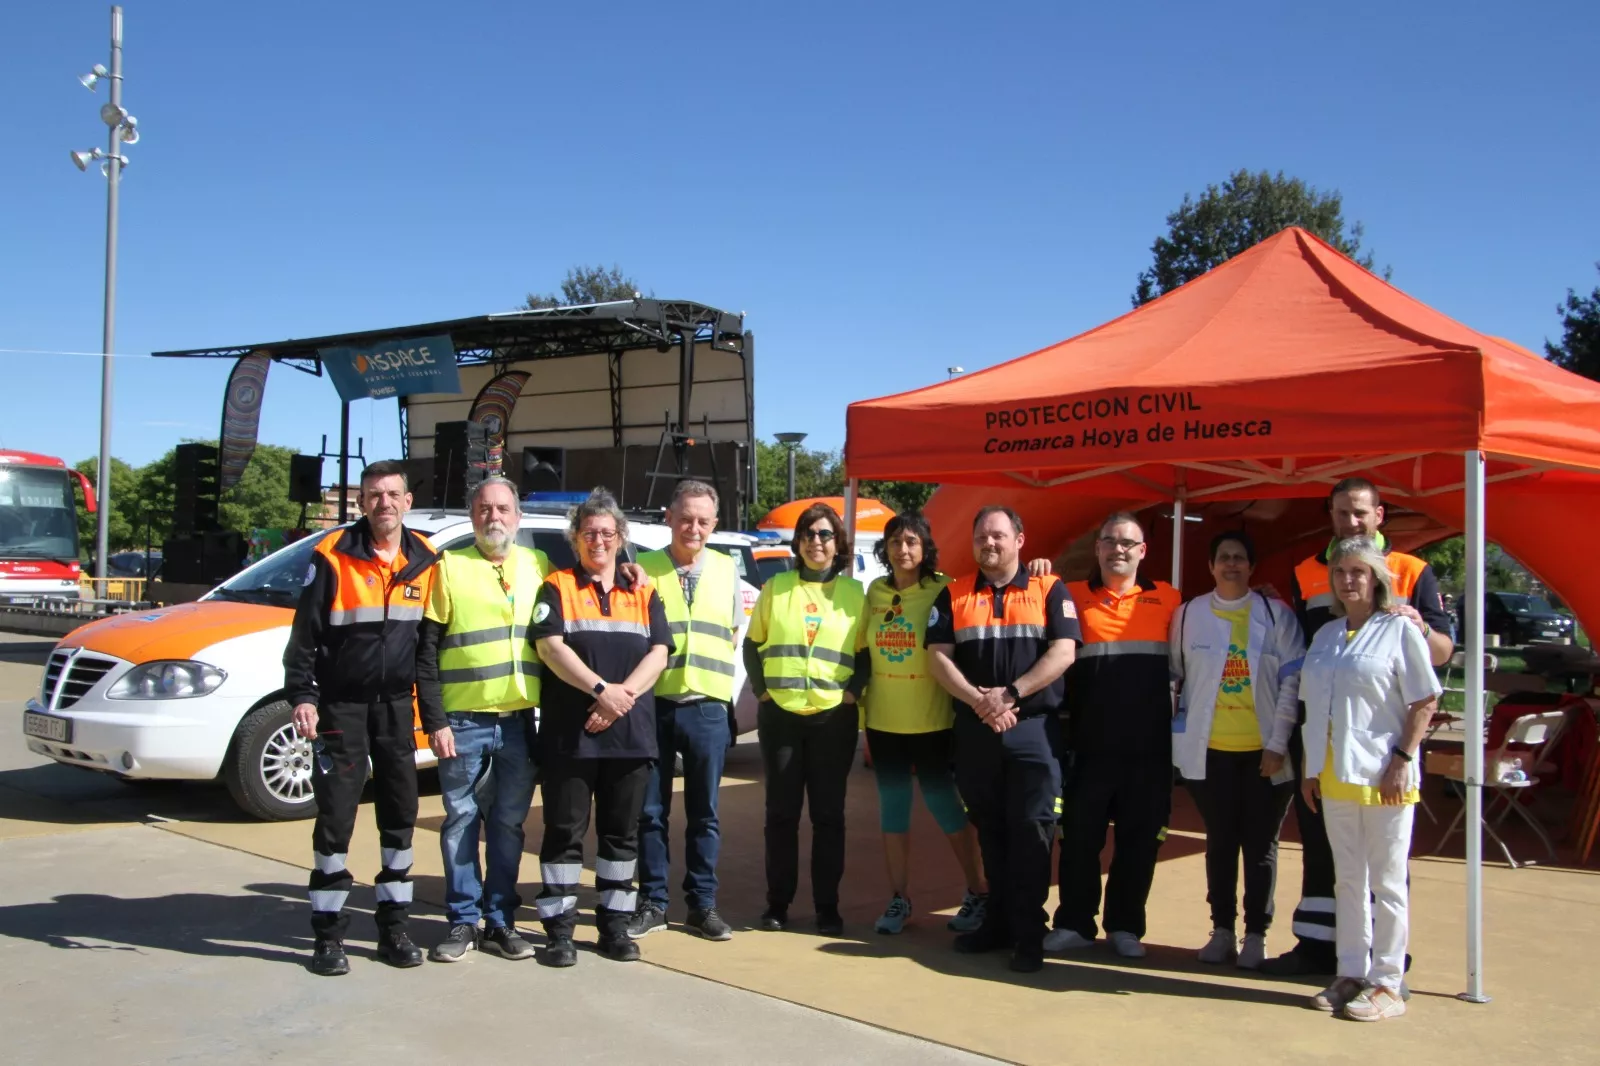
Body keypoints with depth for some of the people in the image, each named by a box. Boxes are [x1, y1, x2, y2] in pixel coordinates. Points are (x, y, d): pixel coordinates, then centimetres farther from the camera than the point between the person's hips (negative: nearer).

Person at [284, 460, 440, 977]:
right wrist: (301, 695, -14)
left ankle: (393, 924, 21)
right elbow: (305, 634, -6)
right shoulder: (333, 557, -7)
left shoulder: (425, 561, 3)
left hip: (397, 705, 4)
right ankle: (328, 932, 9)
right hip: (341, 705, -4)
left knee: (400, 816, 9)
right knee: (335, 818, -2)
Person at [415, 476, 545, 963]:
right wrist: (434, 721, -7)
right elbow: (426, 650, -2)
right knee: (461, 822, 5)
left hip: (519, 721, 2)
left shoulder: (539, 566, 9)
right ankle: (463, 923, 15)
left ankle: (501, 922, 18)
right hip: (463, 722, -2)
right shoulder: (449, 567, 1)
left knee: (509, 825, 8)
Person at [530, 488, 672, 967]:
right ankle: (559, 928, 9)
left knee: (622, 832, 8)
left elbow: (659, 654, 3)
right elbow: (550, 646, -8)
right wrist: (600, 689, -18)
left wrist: (622, 696, -12)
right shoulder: (557, 587, 6)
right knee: (565, 830, 1)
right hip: (569, 733, -3)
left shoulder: (643, 594, 14)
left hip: (631, 733, 3)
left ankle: (615, 925, 17)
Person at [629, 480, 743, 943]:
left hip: (707, 707, 1)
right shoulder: (643, 568, 1)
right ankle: (652, 903, 18)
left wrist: (713, 671, 6)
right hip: (653, 704, -1)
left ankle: (702, 904, 18)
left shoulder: (726, 570, 8)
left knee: (704, 813, 8)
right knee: (650, 810, 6)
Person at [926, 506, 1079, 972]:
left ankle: (1028, 933, 3)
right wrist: (979, 700, -14)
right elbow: (938, 657, 0)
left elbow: (1063, 653, -7)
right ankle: (998, 921, 21)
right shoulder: (953, 596, 9)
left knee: (1031, 829, -4)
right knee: (990, 829, 11)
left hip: (1034, 728, -3)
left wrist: (1009, 694, -16)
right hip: (974, 729, 3)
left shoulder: (1049, 590, 3)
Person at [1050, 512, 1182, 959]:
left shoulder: (1167, 599, 7)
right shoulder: (1074, 596, 5)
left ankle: (1125, 927, 20)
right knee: (1080, 834, 5)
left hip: (1150, 743, 1)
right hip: (1090, 741, -1)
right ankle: (1074, 923, 17)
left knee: (1140, 837, 7)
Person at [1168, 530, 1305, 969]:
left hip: (1263, 751, -1)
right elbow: (1172, 676, 9)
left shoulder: (1276, 614, -1)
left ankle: (1256, 934, 16)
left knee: (1260, 845, 6)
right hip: (1210, 750, 1)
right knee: (1220, 842, 10)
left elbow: (1292, 680, -3)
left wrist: (1278, 743, -8)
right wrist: (1178, 731, 3)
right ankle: (1222, 930, 20)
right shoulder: (1188, 614, 4)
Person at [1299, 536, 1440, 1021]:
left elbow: (1425, 702, -7)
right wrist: (1310, 768, 12)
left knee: (1386, 882, 2)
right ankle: (1351, 974, 21)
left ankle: (1386, 985, 9)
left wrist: (1403, 758, -14)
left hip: (1383, 776, -6)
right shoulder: (1325, 635, 13)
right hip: (1333, 776, 6)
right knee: (1347, 880, 12)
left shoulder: (1400, 630, -5)